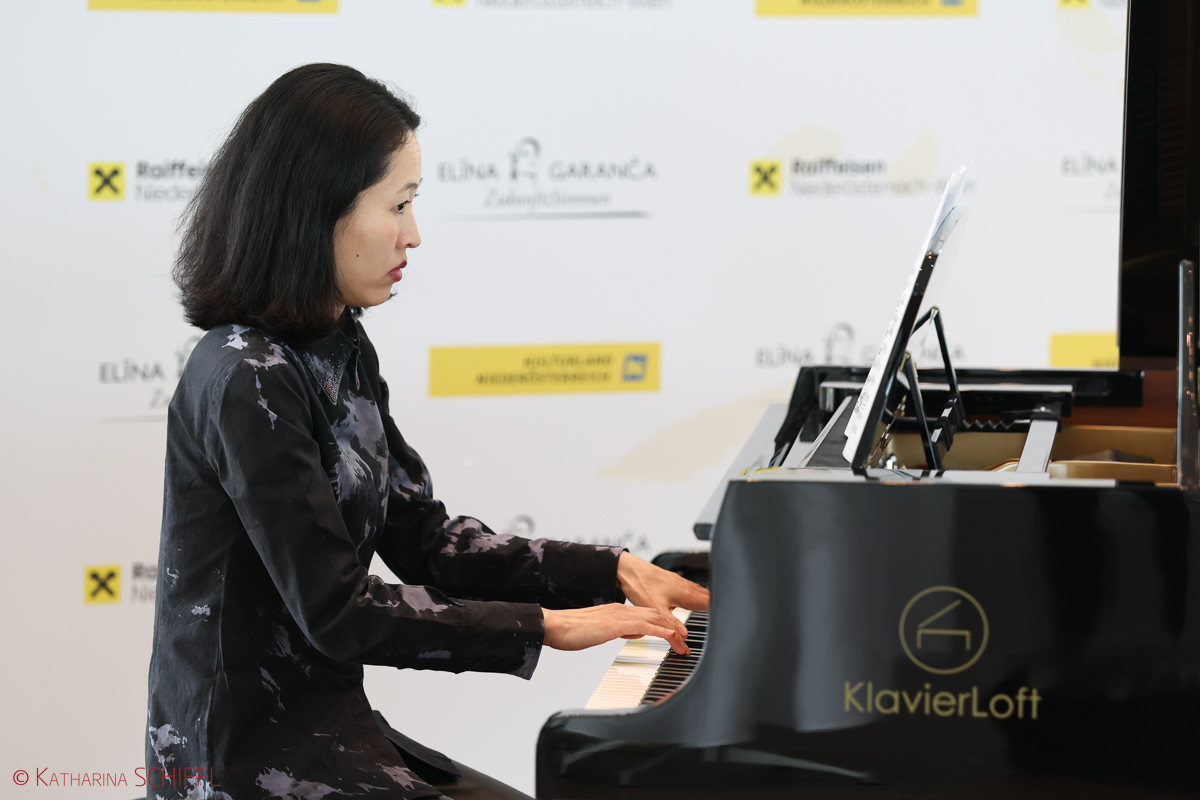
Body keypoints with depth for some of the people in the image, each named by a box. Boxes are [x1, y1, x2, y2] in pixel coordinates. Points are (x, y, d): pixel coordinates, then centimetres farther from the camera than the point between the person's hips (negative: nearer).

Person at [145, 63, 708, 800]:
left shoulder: (339, 352, 10)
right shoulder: (247, 381, -19)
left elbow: (422, 540, 14)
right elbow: (335, 610, -22)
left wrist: (613, 572, 6)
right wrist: (545, 626, -17)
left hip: (325, 727, 9)